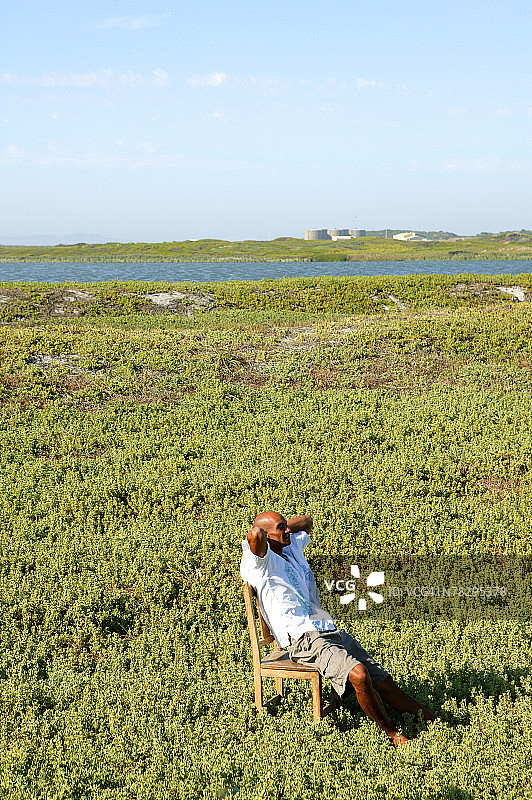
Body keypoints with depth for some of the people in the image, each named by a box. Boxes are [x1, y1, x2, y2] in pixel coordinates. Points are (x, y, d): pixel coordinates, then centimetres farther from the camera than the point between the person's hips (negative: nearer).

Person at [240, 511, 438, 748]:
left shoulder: (293, 546, 19)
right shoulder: (260, 561, -6)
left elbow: (306, 521, 38)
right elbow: (255, 535, -28)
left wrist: (285, 527, 23)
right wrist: (260, 532, -6)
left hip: (331, 632, 8)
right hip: (303, 638, -8)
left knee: (384, 682, 2)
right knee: (358, 674, -29)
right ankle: (392, 734, -11)